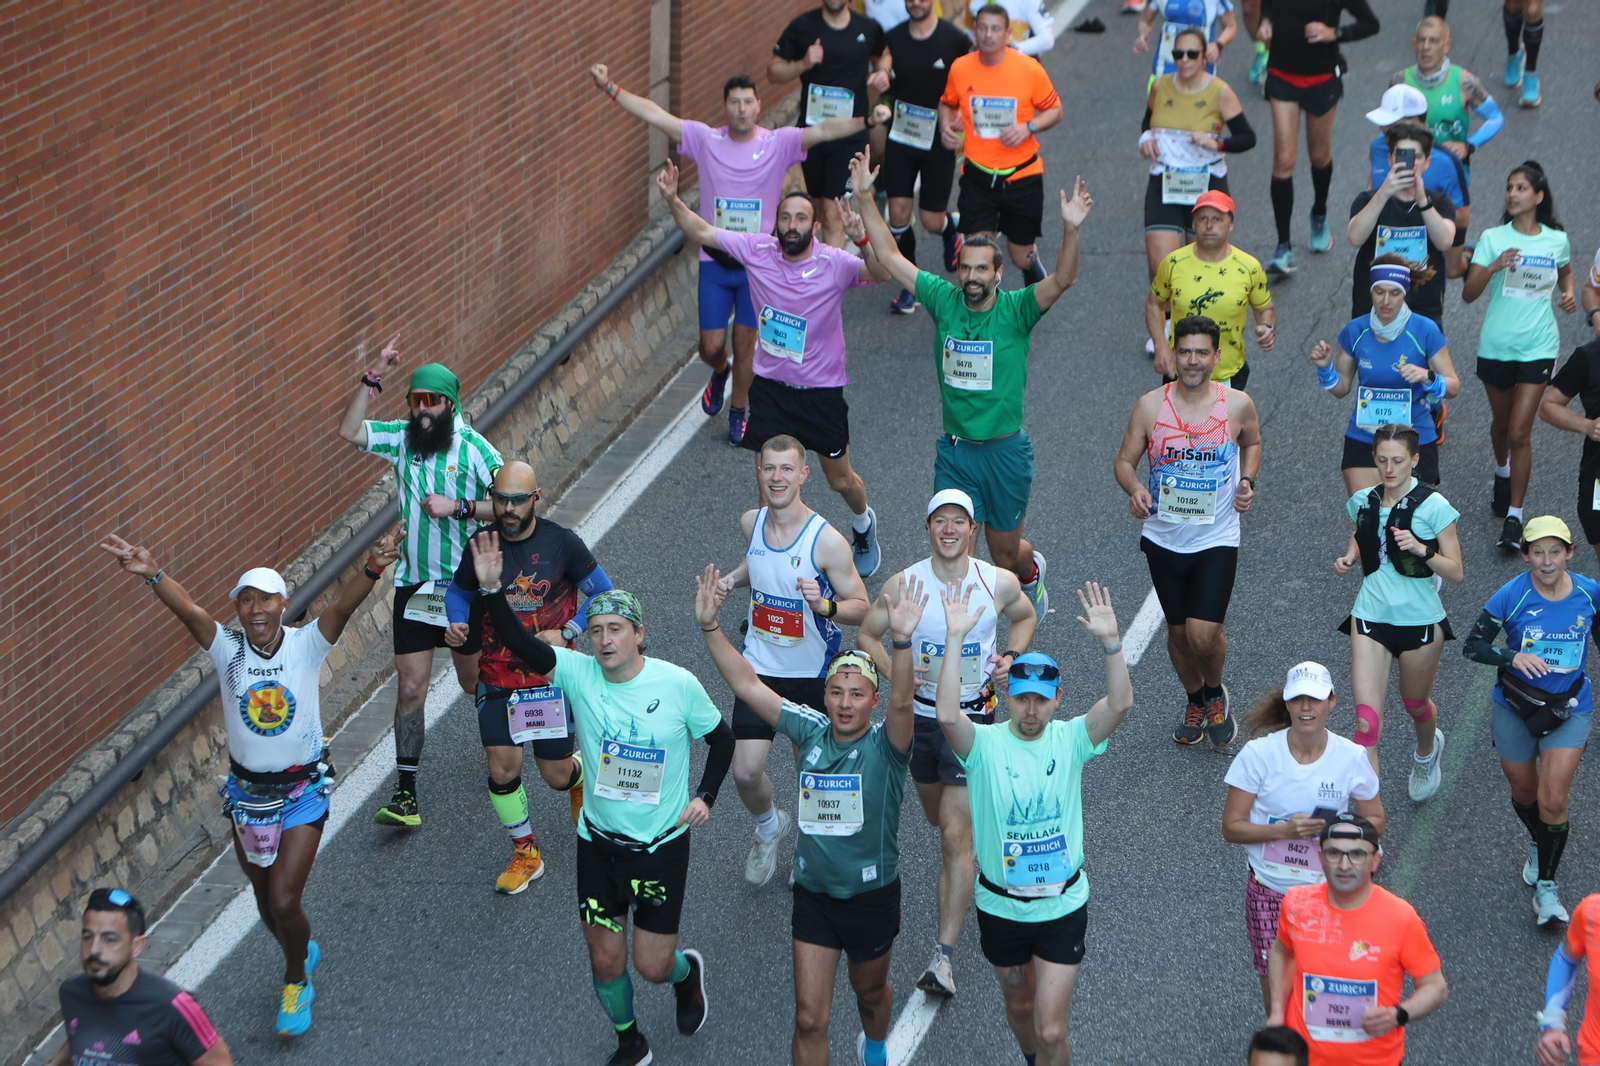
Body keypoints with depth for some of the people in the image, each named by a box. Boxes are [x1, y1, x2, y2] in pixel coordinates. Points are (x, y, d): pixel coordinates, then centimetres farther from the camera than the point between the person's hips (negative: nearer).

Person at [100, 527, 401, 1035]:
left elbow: (342, 607, -33)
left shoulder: (306, 645, -14)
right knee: (266, 901, 16)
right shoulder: (227, 649, -12)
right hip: (247, 792, 3)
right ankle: (303, 953, 48)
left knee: (283, 900, -8)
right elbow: (190, 610, -30)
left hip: (302, 792, -3)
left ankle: (295, 983, 20)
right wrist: (153, 575, -50)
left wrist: (373, 569, -52)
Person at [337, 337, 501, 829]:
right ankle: (405, 795, 0)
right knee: (410, 688, -1)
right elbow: (349, 431, -8)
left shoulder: (473, 447, -10)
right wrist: (373, 378, -14)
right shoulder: (402, 438, 2)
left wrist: (459, 507, -23)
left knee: (473, 681, 11)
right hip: (413, 583, 3)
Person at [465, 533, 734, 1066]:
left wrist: (705, 796, -8)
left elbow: (721, 737, 3)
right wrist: (492, 590, -40)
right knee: (606, 960, 9)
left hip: (662, 845, -2)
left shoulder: (678, 684, -13)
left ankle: (687, 971, 40)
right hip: (599, 841, 2)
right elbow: (521, 645, -26)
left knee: (653, 966, 2)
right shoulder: (579, 674, -11)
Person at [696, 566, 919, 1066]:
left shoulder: (884, 744, -16)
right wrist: (710, 628, -18)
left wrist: (903, 641, -54)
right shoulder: (810, 730, -6)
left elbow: (902, 702, -38)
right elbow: (747, 686, -8)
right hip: (814, 894, 2)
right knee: (810, 1016, -1)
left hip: (872, 897, -1)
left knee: (870, 992, 24)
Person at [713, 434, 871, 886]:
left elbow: (862, 609, -15)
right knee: (746, 772, -3)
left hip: (812, 674, -3)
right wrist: (733, 578, 0)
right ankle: (768, 827, 31)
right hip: (759, 667, 3)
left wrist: (824, 605, -35)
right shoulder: (751, 523, -5)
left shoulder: (826, 540, -21)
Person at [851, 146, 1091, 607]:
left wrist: (1071, 229, -44)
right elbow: (889, 256, 1)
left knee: (1006, 554, 14)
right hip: (955, 451, 2)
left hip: (1005, 451, -2)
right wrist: (865, 197, -6)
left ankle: (1031, 569, 49)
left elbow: (1063, 279, -27)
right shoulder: (944, 300, -2)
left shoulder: (1016, 310, -11)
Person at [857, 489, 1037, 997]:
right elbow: (867, 635, 2)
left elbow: (1025, 617, 13)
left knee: (956, 835, -10)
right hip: (921, 713, 3)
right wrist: (895, 672, -16)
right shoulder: (904, 585, -11)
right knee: (937, 816, 22)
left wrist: (1011, 657, -6)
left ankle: (945, 954, -10)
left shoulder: (999, 583, -9)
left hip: (973, 717, -2)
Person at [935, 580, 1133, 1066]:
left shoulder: (1070, 740, -9)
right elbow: (948, 715, -35)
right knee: (1019, 1003, 25)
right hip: (1000, 906, 1)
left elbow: (1120, 703, -25)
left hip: (1063, 905, -1)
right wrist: (955, 639, -40)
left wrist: (1110, 642, -39)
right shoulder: (985, 744, -14)